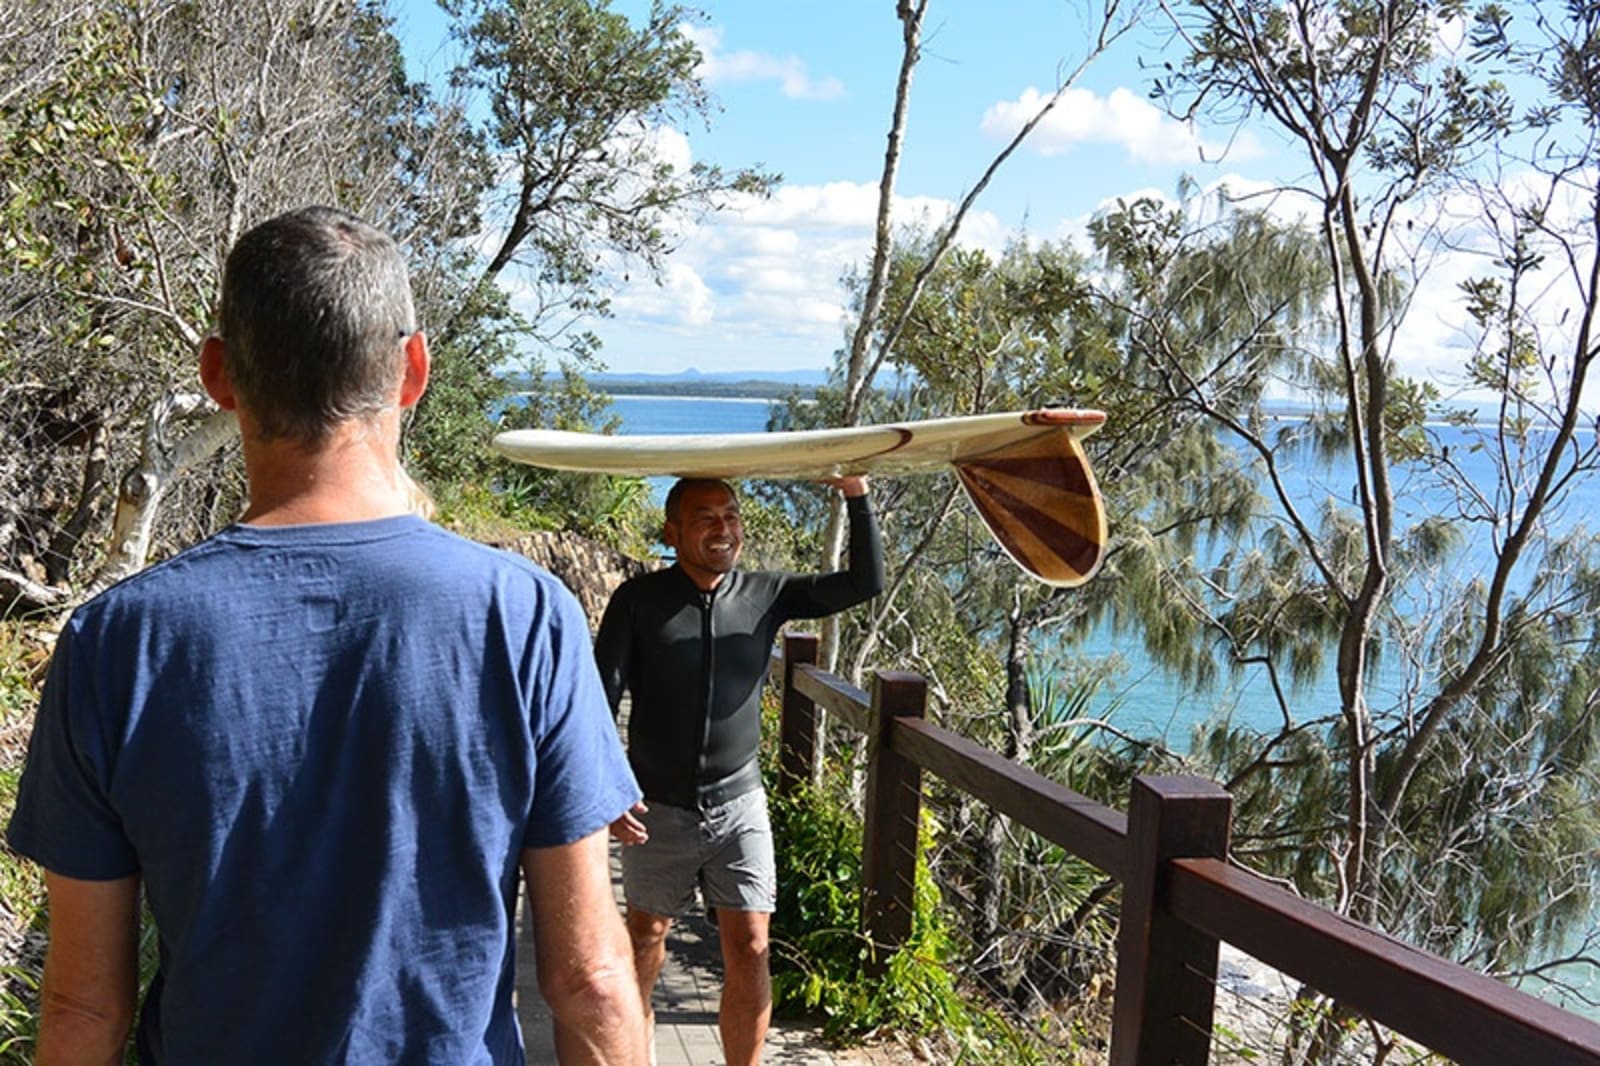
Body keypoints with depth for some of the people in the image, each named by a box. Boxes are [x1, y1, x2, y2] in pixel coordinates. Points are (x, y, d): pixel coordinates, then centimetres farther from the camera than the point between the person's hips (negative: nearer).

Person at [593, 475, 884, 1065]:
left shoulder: (766, 594, -3)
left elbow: (865, 584, -6)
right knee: (647, 931, 19)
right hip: (658, 809, -1)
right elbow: (601, 698, -10)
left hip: (739, 806, 1)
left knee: (750, 952, -3)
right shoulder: (638, 600, -9)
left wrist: (856, 496, -17)